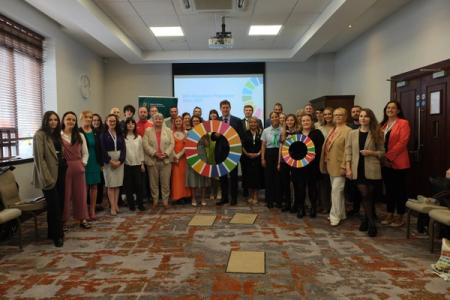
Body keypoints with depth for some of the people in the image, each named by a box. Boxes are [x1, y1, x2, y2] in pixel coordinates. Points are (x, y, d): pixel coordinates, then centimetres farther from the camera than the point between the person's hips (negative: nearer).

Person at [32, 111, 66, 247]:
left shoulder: (57, 134, 14)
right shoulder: (40, 135, -10)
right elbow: (39, 158, -15)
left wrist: (64, 164, 9)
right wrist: (47, 177, -19)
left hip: (60, 172, 7)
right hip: (50, 174, -7)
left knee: (60, 204, 11)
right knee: (54, 206, -2)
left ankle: (56, 231, 25)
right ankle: (56, 235, 9)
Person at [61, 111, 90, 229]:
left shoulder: (80, 136, 11)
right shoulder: (58, 135, -6)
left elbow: (85, 153, 13)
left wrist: (83, 163, 0)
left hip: (78, 168, 4)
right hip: (64, 169, -4)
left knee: (80, 194, 10)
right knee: (65, 195, 2)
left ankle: (83, 219, 20)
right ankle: (63, 220, 14)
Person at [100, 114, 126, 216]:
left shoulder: (120, 134, 9)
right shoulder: (103, 135, 0)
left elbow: (123, 149, 4)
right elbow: (103, 150, -7)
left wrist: (120, 161, -9)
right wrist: (111, 161, -13)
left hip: (119, 161, 3)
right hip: (108, 162, -3)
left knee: (117, 184, 5)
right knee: (111, 185, -2)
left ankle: (116, 205, 12)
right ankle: (113, 207, 2)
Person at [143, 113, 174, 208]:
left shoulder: (168, 131, 9)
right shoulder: (148, 131, 7)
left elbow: (172, 144, 1)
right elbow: (145, 144, -4)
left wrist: (165, 153, -13)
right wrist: (155, 153, -14)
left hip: (166, 160, 0)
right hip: (152, 160, 0)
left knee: (165, 182, 3)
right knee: (154, 182, 6)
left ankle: (165, 200, 12)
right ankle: (155, 200, 17)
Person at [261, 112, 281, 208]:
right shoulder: (266, 131, 4)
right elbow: (263, 145, 5)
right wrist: (262, 158, 0)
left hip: (279, 154, -1)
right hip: (269, 154, 1)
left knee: (278, 176, 3)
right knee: (268, 176, 3)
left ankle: (278, 199, 17)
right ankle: (269, 200, 14)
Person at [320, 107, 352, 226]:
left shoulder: (347, 130, -10)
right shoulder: (332, 130, 15)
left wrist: (344, 166, -20)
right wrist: (324, 162, 12)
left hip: (339, 166, -8)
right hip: (330, 165, 8)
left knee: (336, 190, -8)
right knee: (337, 190, 15)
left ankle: (335, 216, 2)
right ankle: (341, 214, 25)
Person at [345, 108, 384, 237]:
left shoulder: (376, 134, 3)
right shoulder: (352, 133, 6)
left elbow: (382, 152, 5)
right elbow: (348, 152, 3)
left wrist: (371, 152, -14)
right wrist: (348, 168, -4)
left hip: (371, 170, 0)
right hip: (358, 169, 1)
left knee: (370, 195, 5)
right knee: (365, 195, -3)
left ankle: (367, 220, 21)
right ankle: (371, 223, 8)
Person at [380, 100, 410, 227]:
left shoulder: (403, 123, -5)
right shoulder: (383, 124, 16)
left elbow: (402, 142, -15)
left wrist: (389, 156, -17)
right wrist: (382, 157, 0)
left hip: (398, 162, -6)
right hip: (385, 162, 6)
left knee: (399, 190, 1)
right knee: (389, 189, 12)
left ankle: (399, 217, 11)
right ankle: (390, 215, 21)